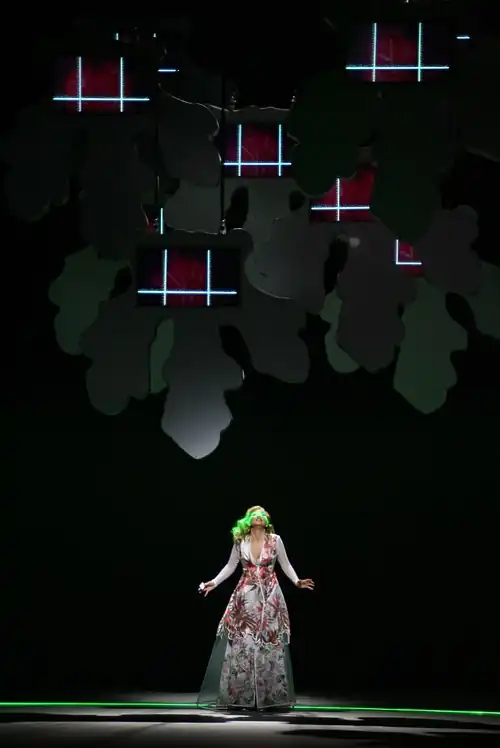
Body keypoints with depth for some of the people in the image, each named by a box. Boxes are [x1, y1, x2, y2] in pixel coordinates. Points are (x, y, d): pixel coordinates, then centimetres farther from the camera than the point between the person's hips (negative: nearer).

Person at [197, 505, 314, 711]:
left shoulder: (275, 540, 0)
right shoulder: (240, 541, 2)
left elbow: (285, 565, 7)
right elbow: (230, 566, 11)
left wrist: (297, 582, -7)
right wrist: (214, 582, 2)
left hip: (270, 596, 0)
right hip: (246, 596, 1)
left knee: (270, 643, -1)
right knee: (242, 642, -3)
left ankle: (270, 695, 4)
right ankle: (239, 695, 2)